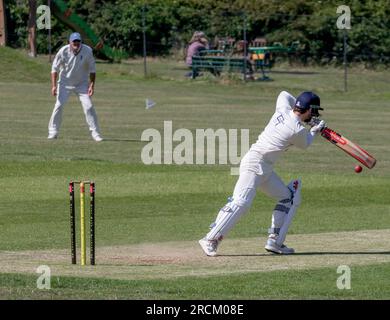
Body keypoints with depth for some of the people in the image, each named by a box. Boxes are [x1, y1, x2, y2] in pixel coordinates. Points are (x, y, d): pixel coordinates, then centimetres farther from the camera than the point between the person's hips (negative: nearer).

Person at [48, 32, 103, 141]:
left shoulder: (87, 51, -18)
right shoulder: (63, 52, -21)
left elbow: (92, 69, -7)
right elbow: (55, 68, -12)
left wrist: (92, 85, -14)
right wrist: (54, 85, -19)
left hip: (82, 83, 1)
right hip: (65, 83, -1)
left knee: (88, 106, -7)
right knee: (59, 105, -10)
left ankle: (95, 132, 1)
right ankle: (53, 132, 2)